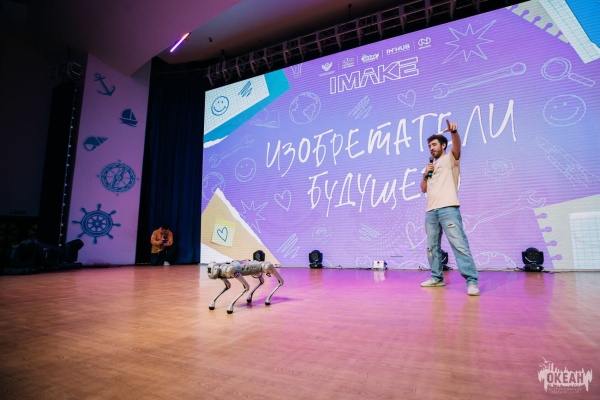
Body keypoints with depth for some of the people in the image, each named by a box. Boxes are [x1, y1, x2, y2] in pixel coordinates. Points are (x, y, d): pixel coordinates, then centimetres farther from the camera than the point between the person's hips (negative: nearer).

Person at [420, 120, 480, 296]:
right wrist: (426, 174, 6)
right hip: (430, 211, 7)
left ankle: (472, 281, -10)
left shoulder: (450, 159, 8)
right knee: (432, 247, 8)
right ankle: (437, 278, 18)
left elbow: (457, 147, -15)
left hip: (448, 209, -7)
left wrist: (454, 132, -35)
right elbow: (423, 189, 23)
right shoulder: (430, 166, 26)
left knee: (459, 245, -12)